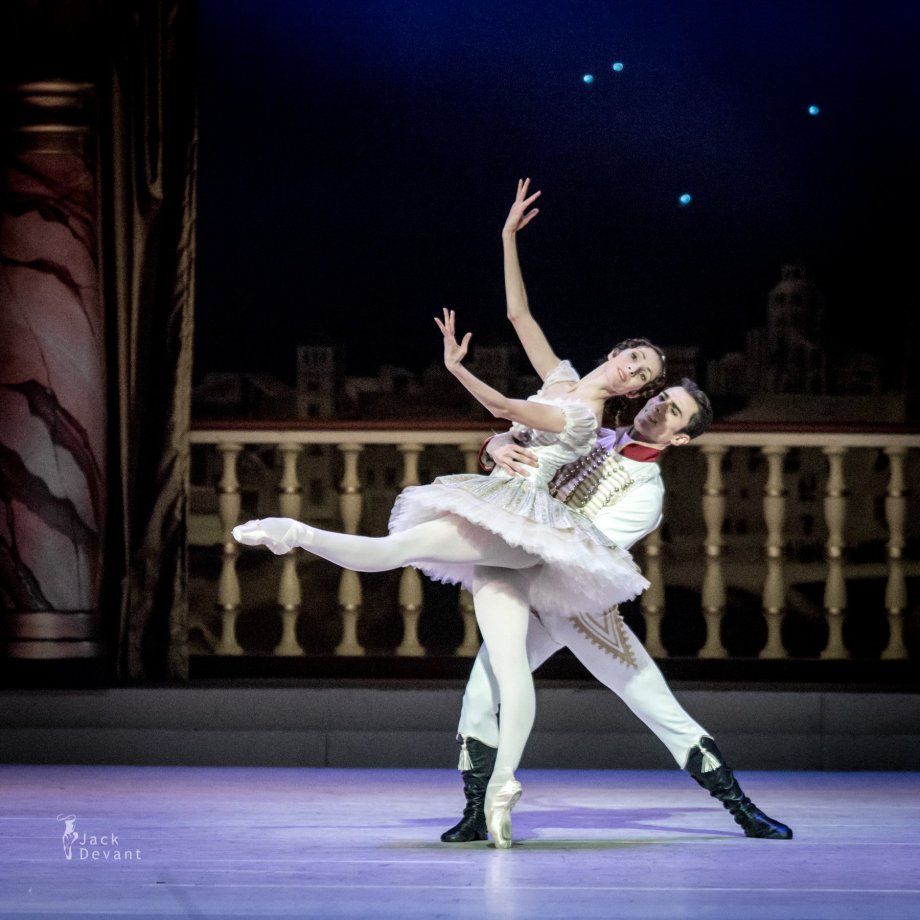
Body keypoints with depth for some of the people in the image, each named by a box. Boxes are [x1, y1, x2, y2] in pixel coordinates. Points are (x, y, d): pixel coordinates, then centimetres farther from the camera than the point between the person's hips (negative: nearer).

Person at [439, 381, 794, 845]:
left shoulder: (648, 493, -11)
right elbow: (508, 438, 5)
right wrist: (498, 448, -19)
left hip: (583, 609, -4)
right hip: (531, 601, 4)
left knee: (662, 709, -2)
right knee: (479, 699, -13)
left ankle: (742, 810, 9)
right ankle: (476, 815, 3)